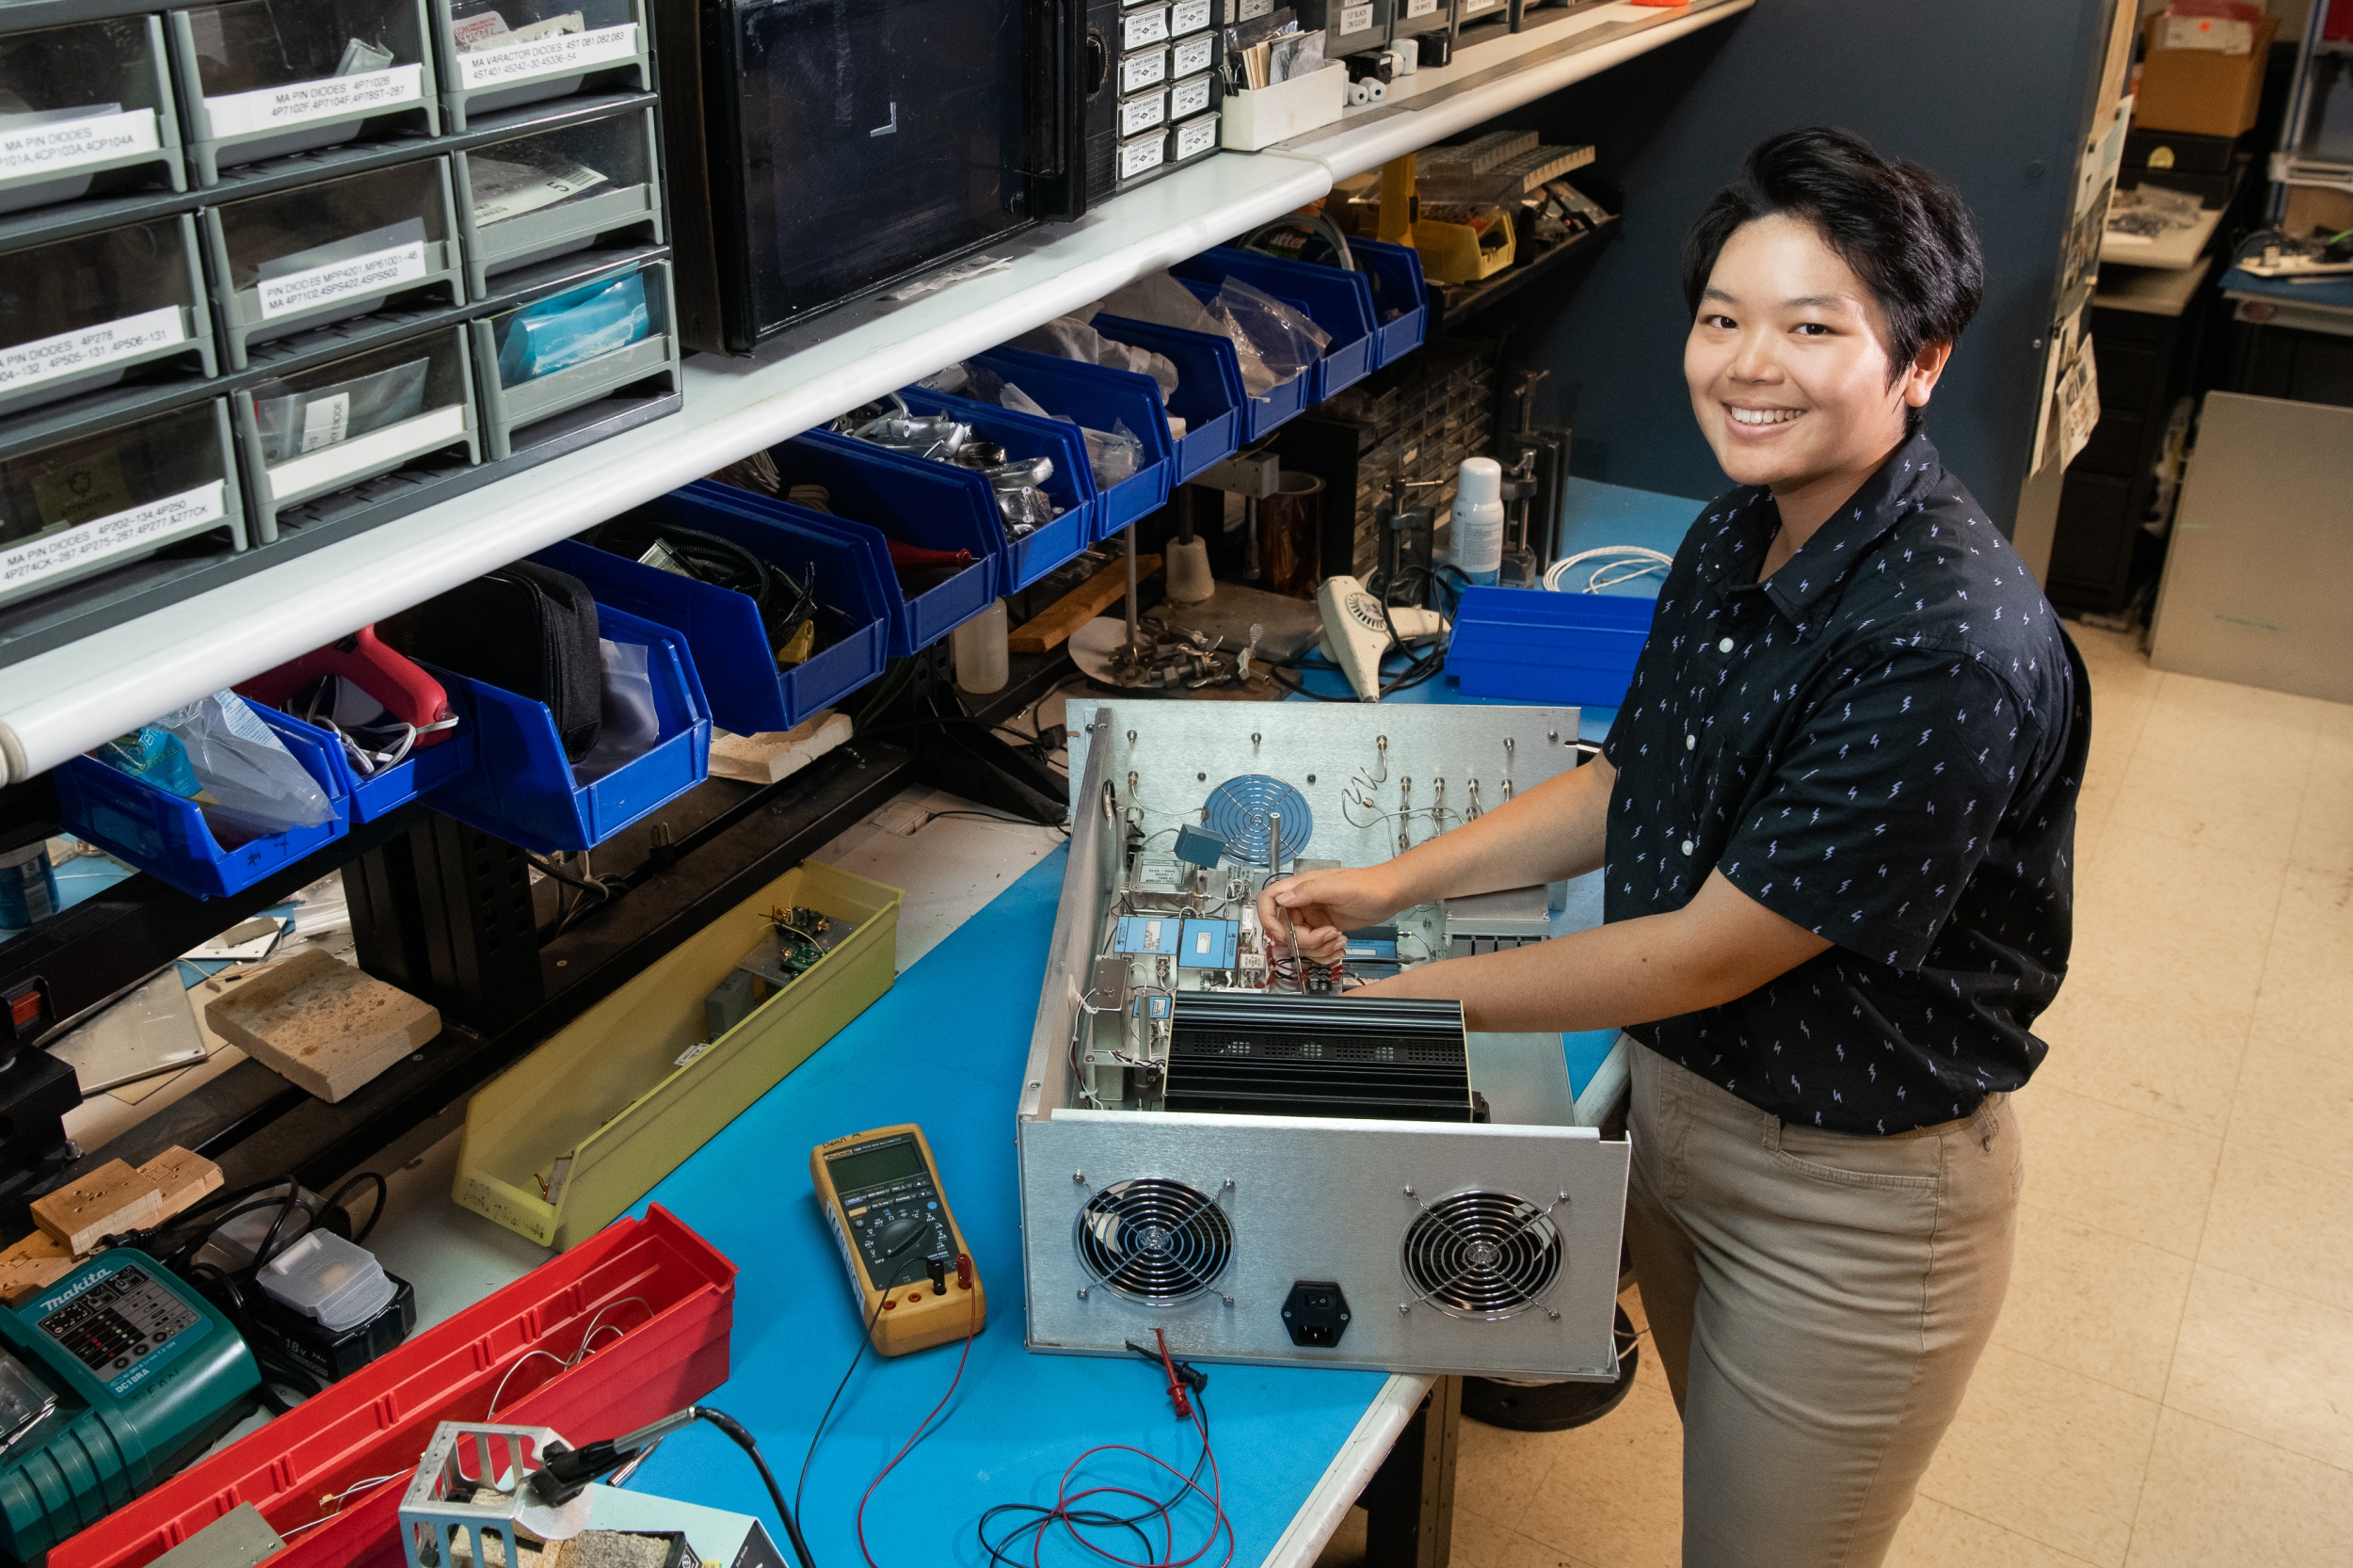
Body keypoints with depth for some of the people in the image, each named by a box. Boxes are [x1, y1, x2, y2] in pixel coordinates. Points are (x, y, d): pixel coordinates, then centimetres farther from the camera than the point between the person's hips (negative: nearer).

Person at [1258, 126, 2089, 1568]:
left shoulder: (1950, 650, -32)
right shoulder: (1736, 538, -3)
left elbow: (1712, 953, -27)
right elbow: (1633, 786, 10)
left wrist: (1395, 999, -19)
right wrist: (1398, 882, -1)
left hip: (1852, 1192, -7)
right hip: (1677, 1097, 8)